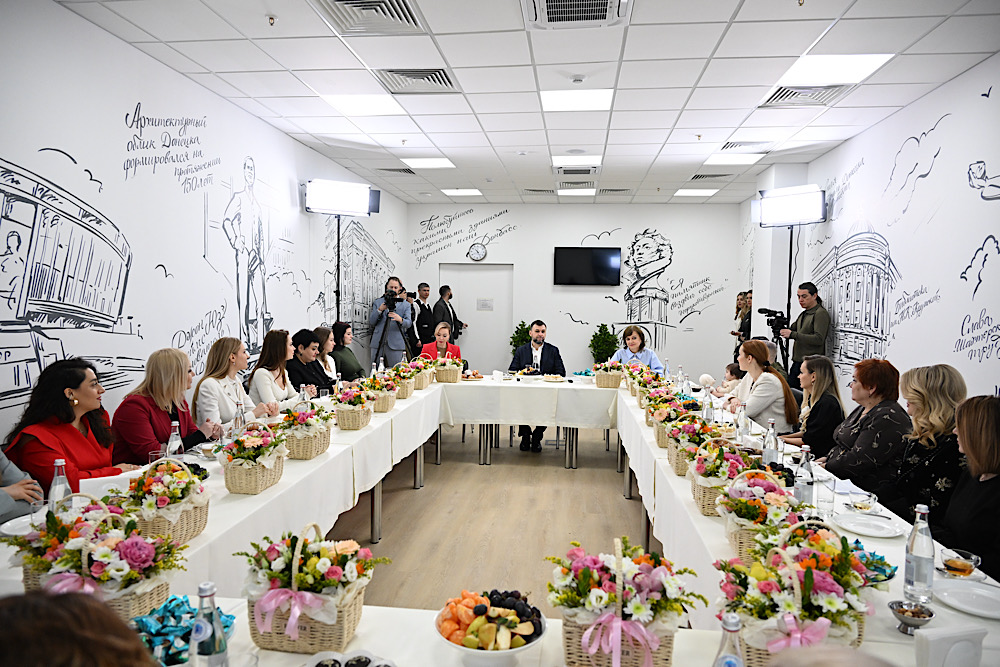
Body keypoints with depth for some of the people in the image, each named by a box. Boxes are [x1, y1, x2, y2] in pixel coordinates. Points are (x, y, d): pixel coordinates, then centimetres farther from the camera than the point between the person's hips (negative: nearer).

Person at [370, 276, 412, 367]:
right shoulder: (377, 302, 13)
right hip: (378, 343, 1)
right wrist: (380, 310, -12)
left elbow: (408, 323, -4)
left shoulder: (405, 305, 9)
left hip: (395, 344, -1)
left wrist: (400, 319, -27)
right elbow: (371, 322, 5)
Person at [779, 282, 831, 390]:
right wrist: (782, 329, -2)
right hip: (797, 363, 8)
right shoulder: (803, 314, 21)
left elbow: (819, 339, -18)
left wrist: (793, 334, -21)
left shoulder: (821, 313, -7)